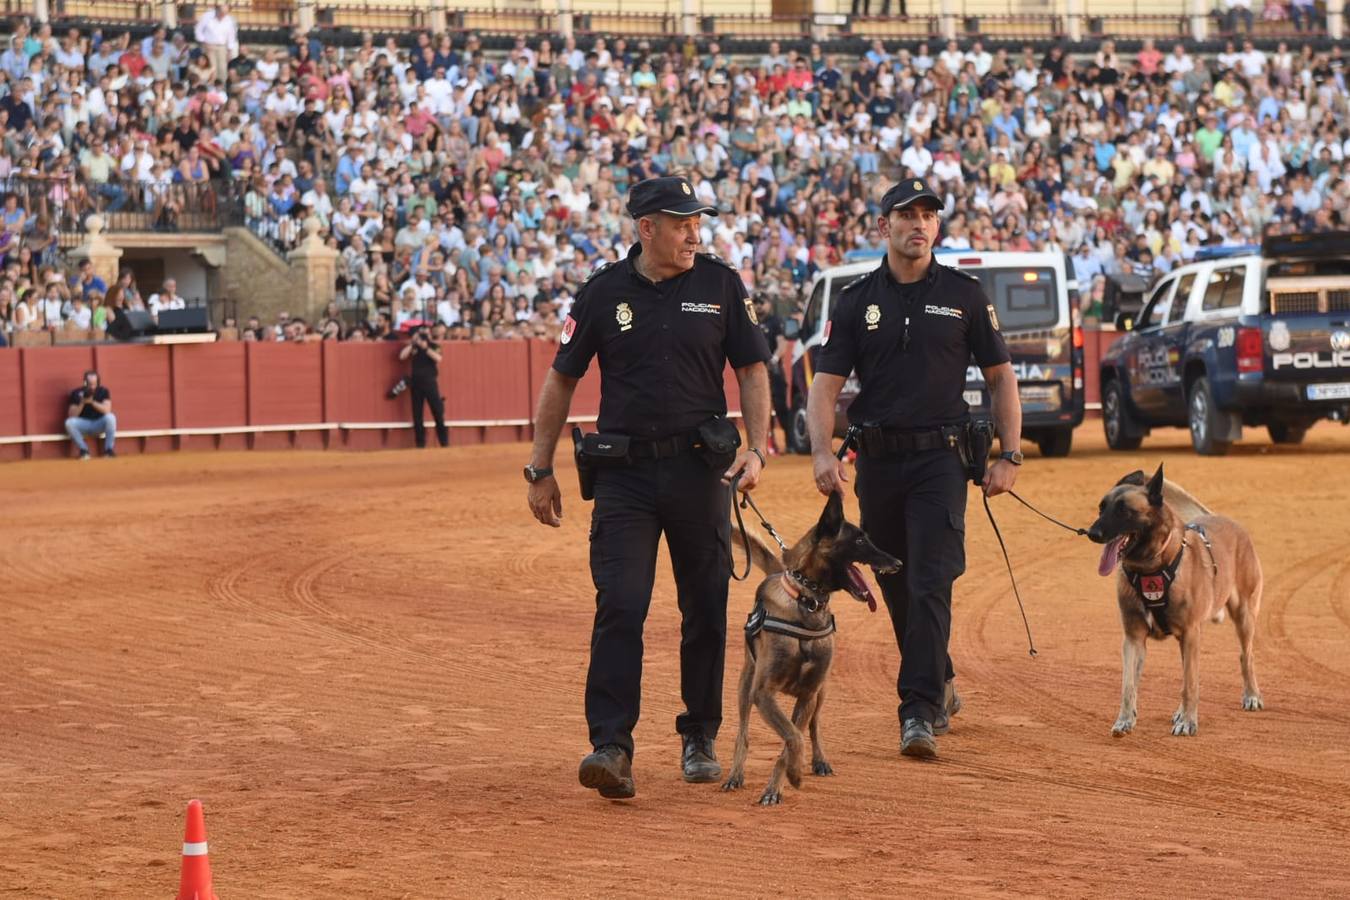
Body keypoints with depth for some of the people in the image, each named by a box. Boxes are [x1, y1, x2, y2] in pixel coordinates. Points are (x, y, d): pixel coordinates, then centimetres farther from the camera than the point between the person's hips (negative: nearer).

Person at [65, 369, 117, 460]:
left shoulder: (103, 391, -7)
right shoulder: (77, 393, -7)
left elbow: (107, 410, -21)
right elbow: (71, 416, -11)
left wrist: (92, 402, -33)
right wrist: (82, 403, -26)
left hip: (99, 424, 0)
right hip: (83, 424, 0)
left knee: (110, 417, -32)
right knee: (69, 423, -31)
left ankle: (108, 449, -18)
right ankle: (83, 450, -15)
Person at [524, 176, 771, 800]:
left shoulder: (720, 284, 2)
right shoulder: (604, 292, 1)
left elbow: (752, 370, 7)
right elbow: (561, 379, 8)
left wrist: (757, 450, -7)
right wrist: (541, 469, 6)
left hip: (701, 467, 1)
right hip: (626, 472, -1)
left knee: (705, 610, 7)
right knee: (620, 607, -12)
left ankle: (700, 738, 23)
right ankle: (610, 746, -15)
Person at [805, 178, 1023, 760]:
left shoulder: (963, 295, 4)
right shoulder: (857, 301, 6)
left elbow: (1001, 378, 9)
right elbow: (826, 385, 1)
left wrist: (1010, 456, 0)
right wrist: (822, 452, -16)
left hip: (940, 457, -3)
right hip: (877, 460, 3)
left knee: (930, 585, -13)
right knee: (896, 587, 11)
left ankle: (920, 712, -16)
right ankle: (939, 687, 31)